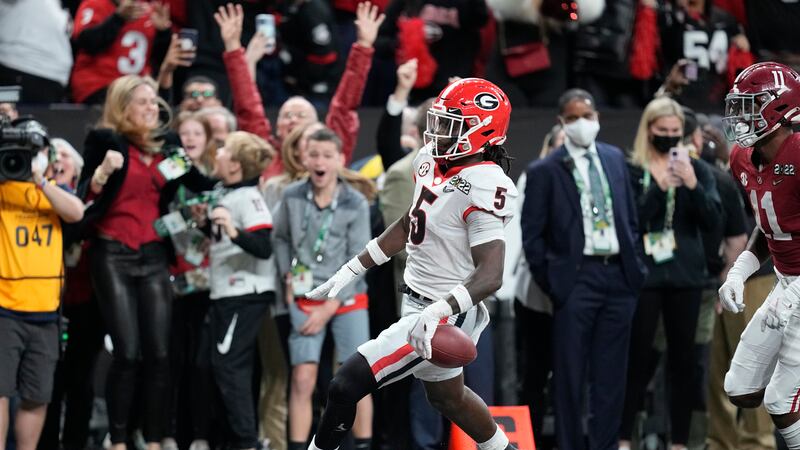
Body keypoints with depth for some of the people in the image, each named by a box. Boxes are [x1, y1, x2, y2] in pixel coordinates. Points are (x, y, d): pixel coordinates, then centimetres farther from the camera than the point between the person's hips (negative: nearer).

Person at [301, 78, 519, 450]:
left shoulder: (483, 187, -25)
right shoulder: (431, 160, 0)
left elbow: (490, 275, -29)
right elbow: (407, 227, 15)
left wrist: (435, 313, -42)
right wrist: (349, 272, 15)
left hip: (445, 317, -9)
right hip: (417, 303, 9)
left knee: (346, 387, -11)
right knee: (448, 397, 28)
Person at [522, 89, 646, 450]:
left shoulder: (615, 158, 12)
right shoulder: (545, 171, -2)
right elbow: (532, 235, -1)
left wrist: (634, 264, 8)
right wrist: (549, 282, -5)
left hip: (619, 275, 4)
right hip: (576, 278, -4)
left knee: (611, 375, 7)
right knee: (570, 376, 0)